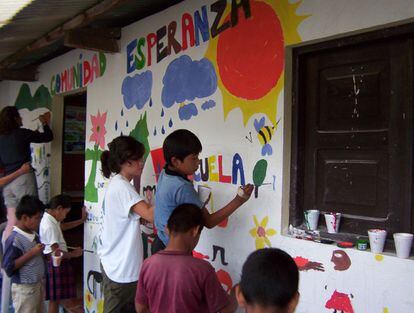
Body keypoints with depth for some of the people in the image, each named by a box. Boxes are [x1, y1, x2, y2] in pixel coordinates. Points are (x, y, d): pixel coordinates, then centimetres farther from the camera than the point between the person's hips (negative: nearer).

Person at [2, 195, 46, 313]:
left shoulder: (33, 235, 4)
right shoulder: (14, 239, -21)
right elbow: (8, 267, -22)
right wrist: (32, 253, -25)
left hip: (38, 284, 8)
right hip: (24, 289, -8)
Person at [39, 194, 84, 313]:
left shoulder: (51, 219, 6)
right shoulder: (49, 226, -24)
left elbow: (63, 226, 25)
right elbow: (56, 251, -24)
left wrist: (82, 220, 20)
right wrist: (72, 254, -10)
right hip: (55, 264, -10)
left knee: (56, 299, 16)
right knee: (54, 299, -1)